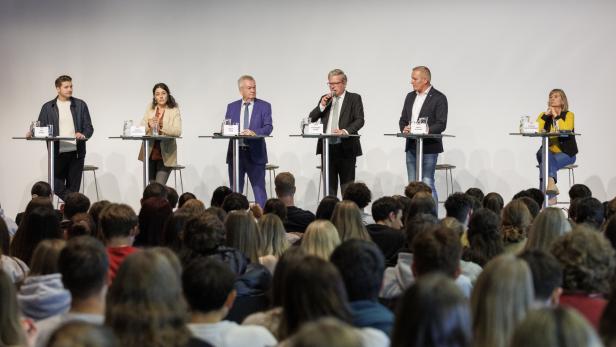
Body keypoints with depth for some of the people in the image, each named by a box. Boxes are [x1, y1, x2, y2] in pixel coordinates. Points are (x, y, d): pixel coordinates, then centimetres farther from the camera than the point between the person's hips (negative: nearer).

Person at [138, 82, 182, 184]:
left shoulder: (174, 110, -2)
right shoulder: (150, 108, 9)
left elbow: (177, 131, -14)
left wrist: (161, 126, -30)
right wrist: (149, 125, -20)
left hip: (165, 154, -4)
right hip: (150, 153, 4)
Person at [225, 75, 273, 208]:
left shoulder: (264, 106, 4)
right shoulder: (232, 107, 13)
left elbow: (268, 127, -7)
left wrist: (254, 132, -25)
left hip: (255, 154, -3)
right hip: (235, 153, 3)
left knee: (259, 190, -3)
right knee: (235, 191, 8)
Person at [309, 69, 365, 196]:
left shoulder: (354, 98, 3)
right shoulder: (325, 99, 16)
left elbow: (360, 120, -8)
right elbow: (311, 119, 11)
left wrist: (345, 131, -24)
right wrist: (322, 105, -4)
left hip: (346, 148, -4)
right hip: (327, 147, 4)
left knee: (347, 188, -2)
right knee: (329, 185, 5)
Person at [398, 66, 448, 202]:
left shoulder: (439, 98, -5)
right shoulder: (410, 96, 16)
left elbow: (441, 124, -11)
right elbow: (403, 119, 17)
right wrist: (404, 128, -6)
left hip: (429, 148, -7)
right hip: (411, 147, 7)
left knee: (427, 184, -10)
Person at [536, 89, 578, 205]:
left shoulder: (568, 115, 2)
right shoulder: (544, 115, 10)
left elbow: (566, 129, -20)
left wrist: (556, 115, -14)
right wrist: (546, 115, -12)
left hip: (566, 154, -3)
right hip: (549, 152, 3)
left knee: (546, 162, -33)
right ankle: (551, 184, -51)